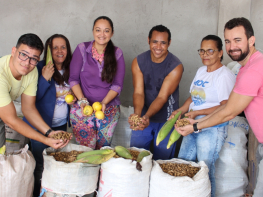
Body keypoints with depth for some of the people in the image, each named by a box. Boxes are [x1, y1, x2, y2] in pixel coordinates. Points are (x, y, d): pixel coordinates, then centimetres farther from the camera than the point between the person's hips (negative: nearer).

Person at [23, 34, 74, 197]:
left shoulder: (70, 69, 5)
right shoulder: (40, 68, -13)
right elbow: (34, 97, -18)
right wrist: (45, 79, -29)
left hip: (62, 123, 5)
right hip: (41, 124, -5)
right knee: (40, 163, 2)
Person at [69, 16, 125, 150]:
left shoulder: (117, 53, 4)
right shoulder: (82, 49, 1)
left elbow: (118, 84, 1)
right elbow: (73, 79, -1)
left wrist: (104, 102, -14)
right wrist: (82, 100, -15)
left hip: (109, 107, 1)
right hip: (82, 107, -1)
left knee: (103, 148, 0)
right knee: (86, 149, -7)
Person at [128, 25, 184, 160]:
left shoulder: (176, 66, -16)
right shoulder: (138, 62, -6)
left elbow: (162, 97, -21)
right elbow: (138, 92, -14)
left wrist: (147, 116, -36)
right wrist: (137, 114, -33)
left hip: (166, 121, -2)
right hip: (143, 118, 3)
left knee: (162, 161, 7)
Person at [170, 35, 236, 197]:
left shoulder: (225, 75, -13)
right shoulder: (201, 71, 13)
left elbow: (226, 107, -20)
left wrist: (197, 112, -24)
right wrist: (180, 111, 5)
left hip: (212, 130, -8)